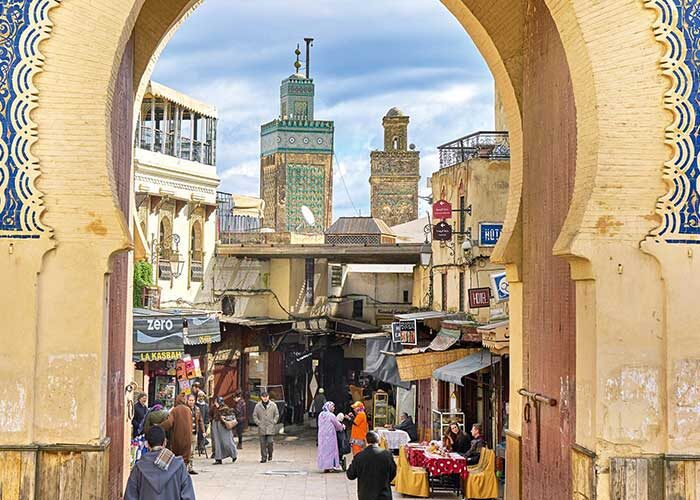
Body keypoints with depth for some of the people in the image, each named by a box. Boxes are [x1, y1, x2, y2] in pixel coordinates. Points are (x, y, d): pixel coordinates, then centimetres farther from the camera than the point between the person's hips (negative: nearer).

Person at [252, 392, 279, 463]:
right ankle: (263, 457, 8)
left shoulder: (273, 405, 3)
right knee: (263, 443, 1)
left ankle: (270, 454, 17)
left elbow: (277, 415, 9)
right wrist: (258, 423, -2)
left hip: (270, 428, -1)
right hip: (261, 428, 1)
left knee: (270, 442, -8)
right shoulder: (258, 406, 4)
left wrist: (274, 422, -1)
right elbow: (254, 415, 8)